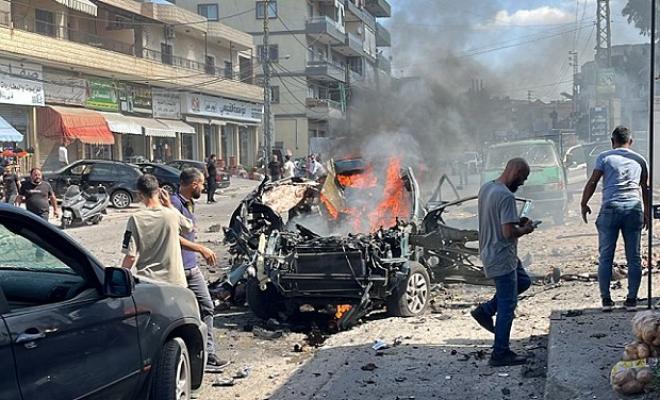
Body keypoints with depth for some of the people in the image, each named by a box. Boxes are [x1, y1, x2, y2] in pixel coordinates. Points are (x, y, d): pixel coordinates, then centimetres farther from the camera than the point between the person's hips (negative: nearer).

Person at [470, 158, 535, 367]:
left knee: (523, 281, 27)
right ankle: (500, 354, 10)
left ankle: (485, 310, 22)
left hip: (489, 253, 9)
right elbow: (508, 232, -27)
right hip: (501, 258, -9)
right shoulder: (506, 196, -24)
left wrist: (516, 221, 11)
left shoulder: (485, 188, 6)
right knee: (507, 306, 1)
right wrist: (525, 229, -7)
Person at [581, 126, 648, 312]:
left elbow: (592, 182, 0)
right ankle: (631, 299, 9)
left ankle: (606, 299, 6)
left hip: (610, 208, -2)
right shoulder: (639, 159, 14)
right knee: (634, 257, 7)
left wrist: (584, 204, 11)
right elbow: (645, 188, 19)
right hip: (634, 208, 2)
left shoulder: (605, 157, 4)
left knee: (606, 257, 5)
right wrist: (647, 211, 29)